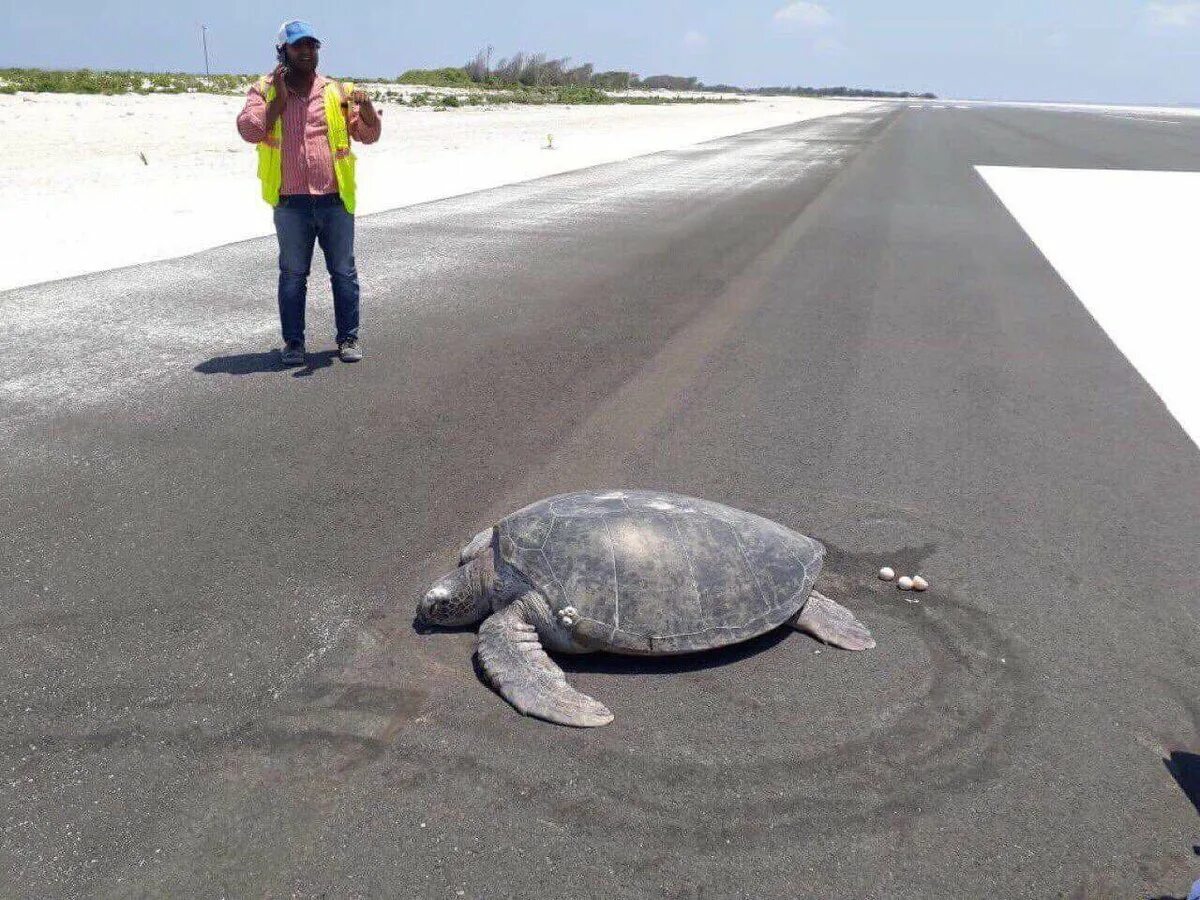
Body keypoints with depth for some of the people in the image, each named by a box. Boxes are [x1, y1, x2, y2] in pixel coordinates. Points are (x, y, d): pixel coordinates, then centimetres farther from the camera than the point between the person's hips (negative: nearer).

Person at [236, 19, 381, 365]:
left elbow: (369, 134, 5)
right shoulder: (265, 91, 7)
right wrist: (279, 98, -10)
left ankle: (348, 338, 16)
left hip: (335, 198, 1)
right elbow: (249, 129, -8)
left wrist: (366, 106, -14)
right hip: (290, 201, 0)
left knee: (343, 271, 5)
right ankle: (293, 342, 15)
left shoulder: (337, 91, 9)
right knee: (292, 274, 7)